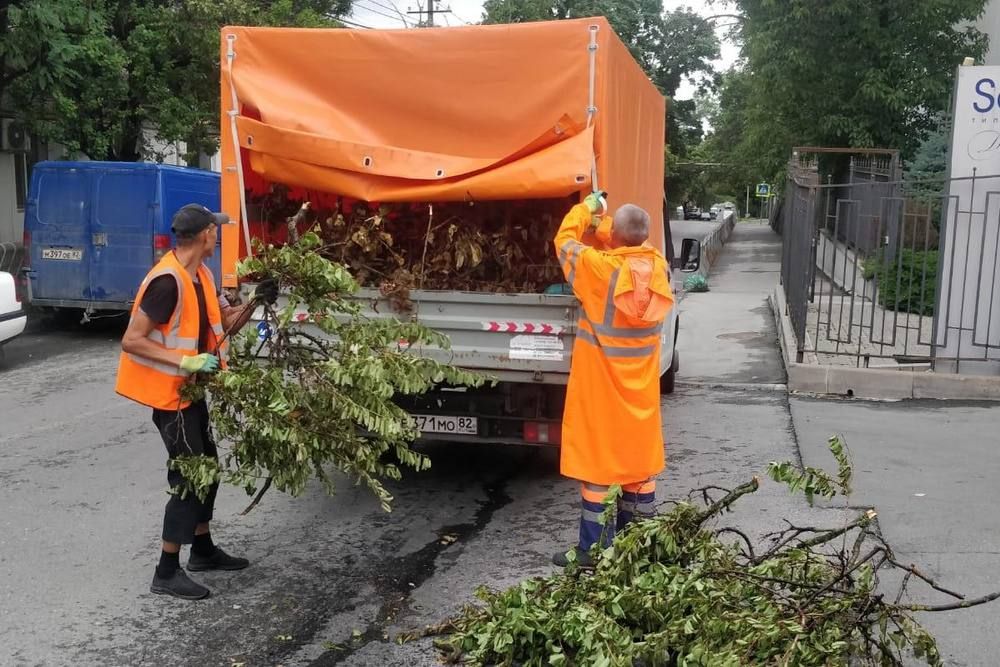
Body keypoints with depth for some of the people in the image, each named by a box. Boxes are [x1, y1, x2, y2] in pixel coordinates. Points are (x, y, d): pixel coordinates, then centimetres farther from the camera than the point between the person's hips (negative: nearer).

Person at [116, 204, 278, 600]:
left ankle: (203, 551, 33)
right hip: (167, 392, -10)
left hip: (188, 389, 10)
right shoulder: (168, 281, -25)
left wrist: (254, 302, -8)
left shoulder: (201, 275, 4)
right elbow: (131, 341, -26)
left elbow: (228, 324, 9)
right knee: (189, 476, -5)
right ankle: (167, 573, 5)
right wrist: (185, 361, -33)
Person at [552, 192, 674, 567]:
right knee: (639, 456, 16)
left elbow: (566, 240, -4)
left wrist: (586, 209, 11)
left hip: (601, 388, -5)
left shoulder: (600, 269, -22)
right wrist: (600, 221, 13)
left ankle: (593, 550, 10)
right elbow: (633, 247, 16)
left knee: (597, 462, 3)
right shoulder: (658, 266, -7)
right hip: (640, 387, 6)